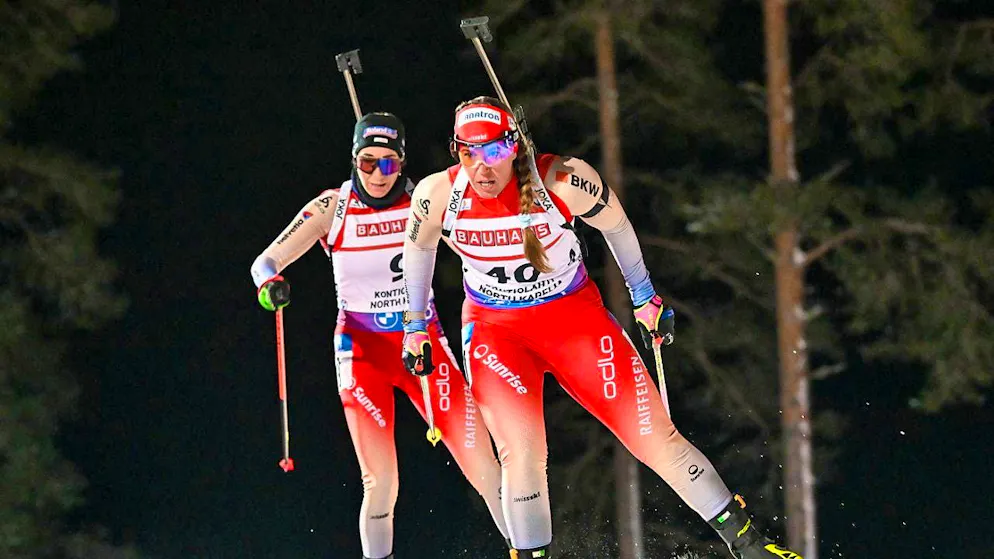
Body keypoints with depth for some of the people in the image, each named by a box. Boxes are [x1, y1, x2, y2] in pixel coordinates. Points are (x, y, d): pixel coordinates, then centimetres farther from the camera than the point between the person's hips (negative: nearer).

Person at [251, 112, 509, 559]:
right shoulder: (332, 208, -3)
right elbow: (267, 260, -3)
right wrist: (270, 283, -25)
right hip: (363, 349, -1)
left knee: (483, 467, -9)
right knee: (381, 481, -14)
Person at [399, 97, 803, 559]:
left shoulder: (562, 182, -24)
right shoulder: (438, 196, -18)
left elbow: (615, 225, -3)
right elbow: (419, 247, 6)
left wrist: (645, 298, 8)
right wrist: (414, 326, 14)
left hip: (575, 317, -1)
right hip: (496, 331, 1)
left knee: (656, 436, -3)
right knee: (521, 456, -19)